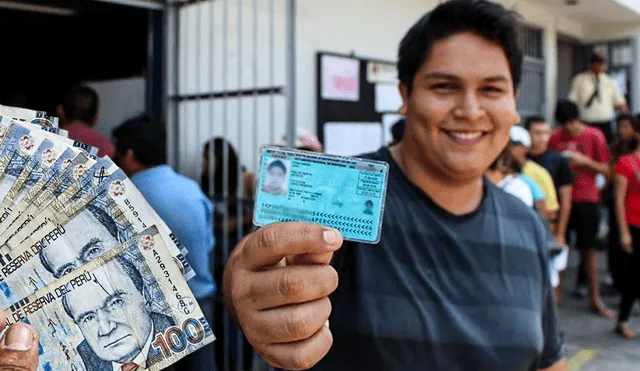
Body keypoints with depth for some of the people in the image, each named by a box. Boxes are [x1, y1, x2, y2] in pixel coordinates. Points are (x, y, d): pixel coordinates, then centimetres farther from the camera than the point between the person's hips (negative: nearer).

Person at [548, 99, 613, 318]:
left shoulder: (594, 136, -1)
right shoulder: (555, 137, 4)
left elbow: (606, 170, -1)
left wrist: (584, 160, -15)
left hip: (586, 200, -1)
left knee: (588, 250, 5)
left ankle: (596, 299, 14)